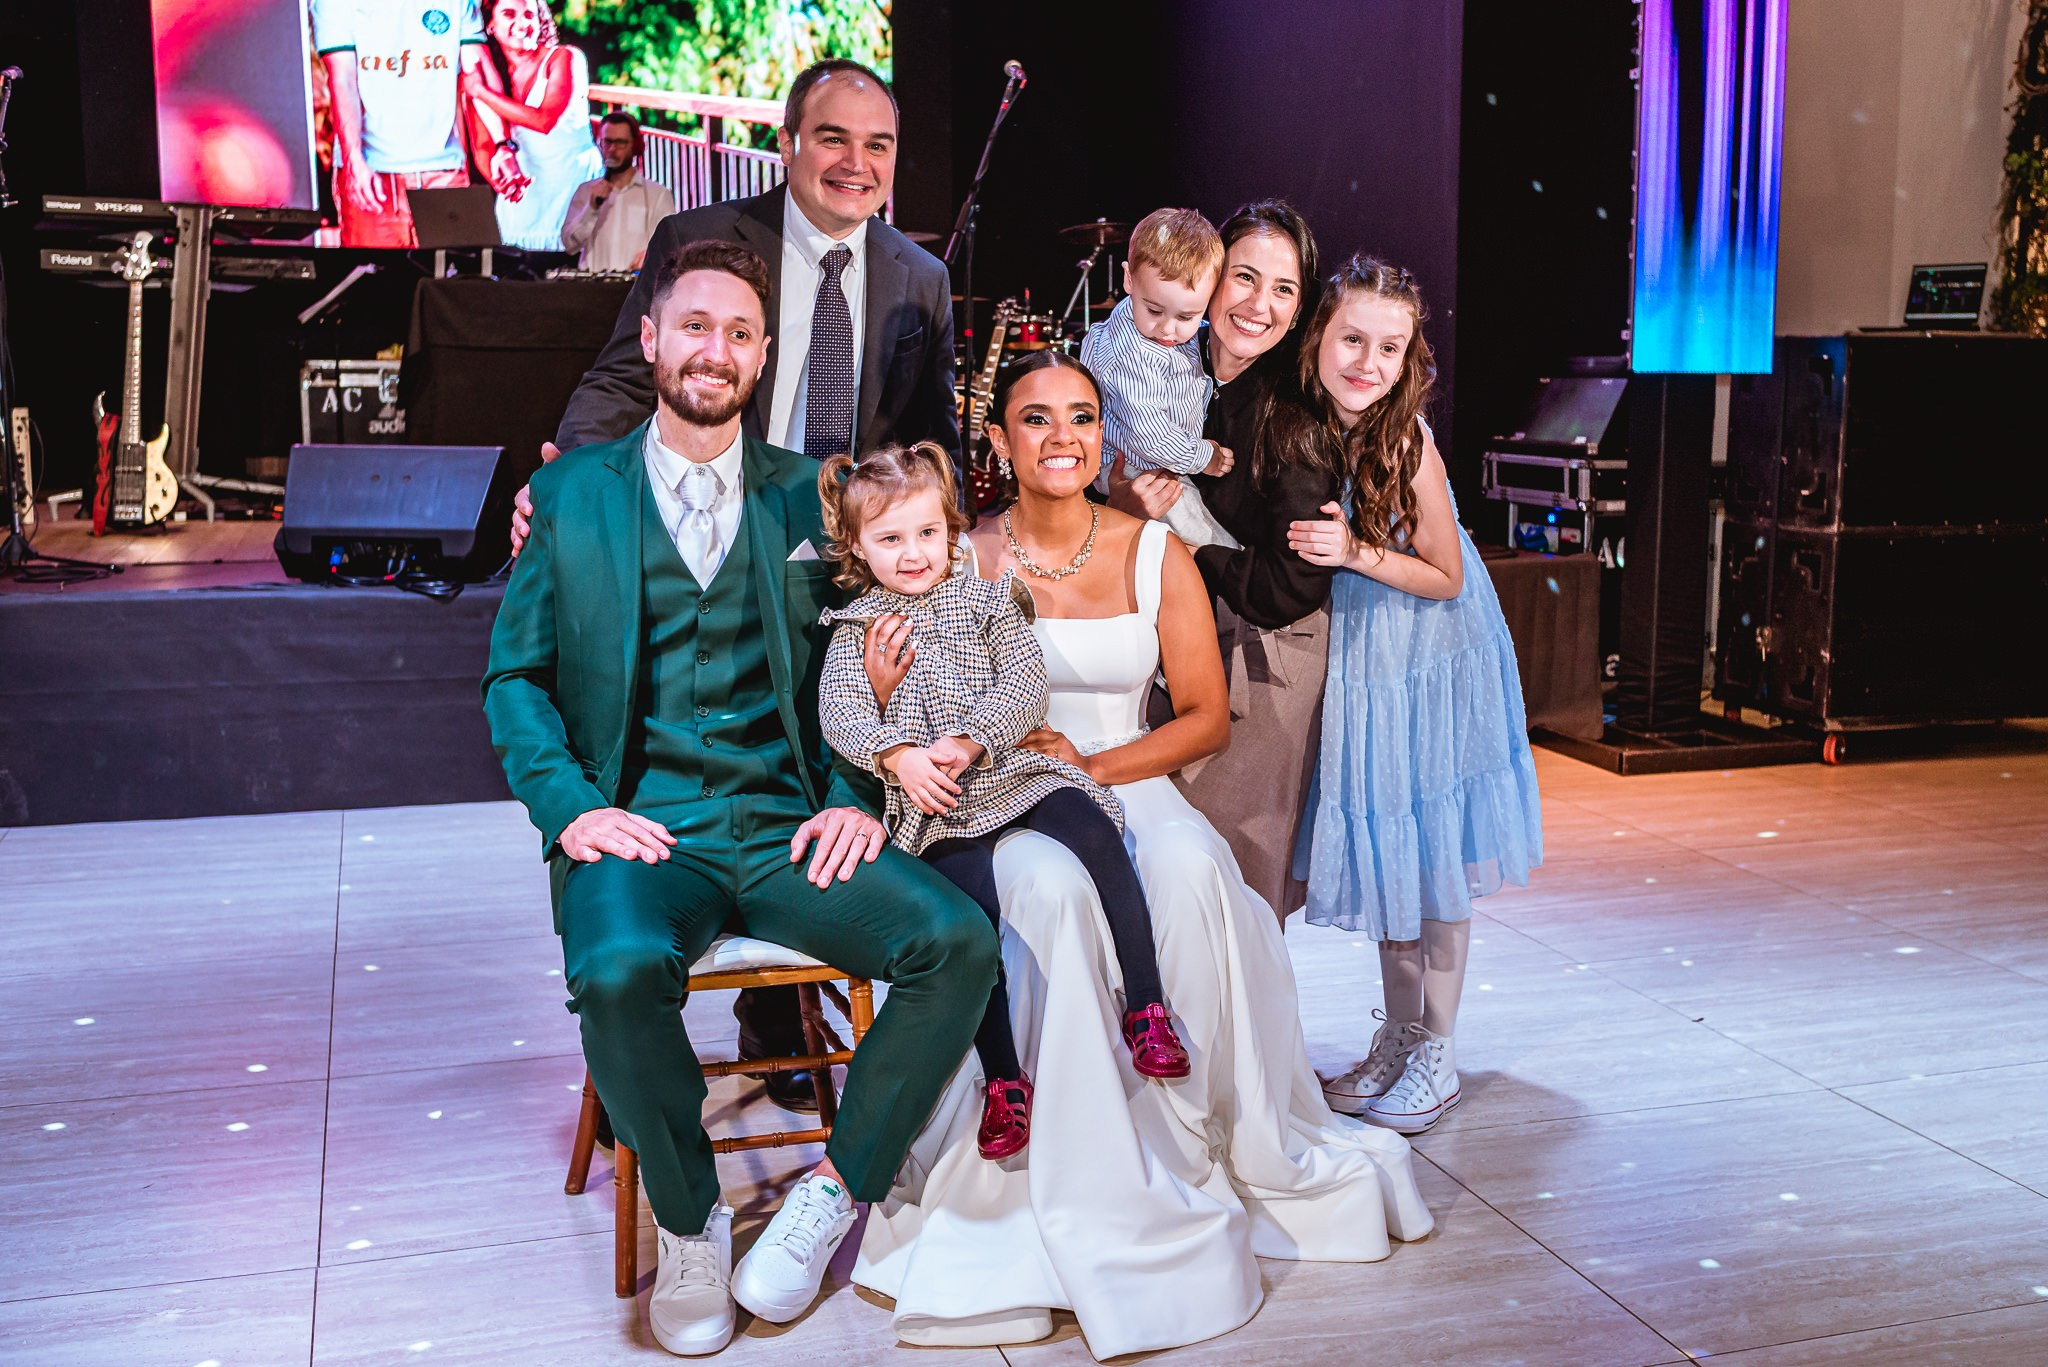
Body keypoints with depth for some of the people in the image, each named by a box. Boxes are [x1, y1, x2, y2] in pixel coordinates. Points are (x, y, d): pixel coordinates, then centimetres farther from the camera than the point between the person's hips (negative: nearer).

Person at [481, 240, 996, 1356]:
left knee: (958, 941, -23)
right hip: (638, 828, -2)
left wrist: (856, 796, -4)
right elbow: (516, 679, 9)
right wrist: (570, 806, -8)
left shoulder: (809, 496, 14)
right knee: (619, 972, -35)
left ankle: (837, 1189, -1)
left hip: (784, 829, 2)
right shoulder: (570, 494, 10)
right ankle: (687, 1220, -6)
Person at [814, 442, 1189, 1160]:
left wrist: (968, 741, -16)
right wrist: (898, 755, -19)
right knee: (973, 901, -24)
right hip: (932, 805, -1)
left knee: (1093, 832, -26)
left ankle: (1145, 1006, -20)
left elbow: (1024, 687, 1)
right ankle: (1004, 1077, -16)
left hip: (1014, 771, 1)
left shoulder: (990, 602, 14)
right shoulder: (855, 628, 14)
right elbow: (839, 711, 0)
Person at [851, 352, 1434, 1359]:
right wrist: (885, 697, -19)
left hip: (1129, 782, 2)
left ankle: (1194, 1145, -18)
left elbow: (1207, 717, 4)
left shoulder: (1156, 555, 5)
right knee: (1055, 888, -36)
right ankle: (1090, 1192, -27)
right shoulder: (962, 560, 3)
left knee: (1188, 870, -33)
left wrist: (1094, 766, -11)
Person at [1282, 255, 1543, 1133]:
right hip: (1357, 661, 5)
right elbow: (1295, 547, 4)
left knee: (1434, 853, 2)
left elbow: (1446, 577, -14)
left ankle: (1435, 1054, 16)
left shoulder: (1405, 440, -23)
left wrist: (1356, 552, -27)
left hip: (1433, 661, -5)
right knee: (1380, 843, 13)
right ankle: (1396, 1034, 28)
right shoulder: (1295, 426, -10)